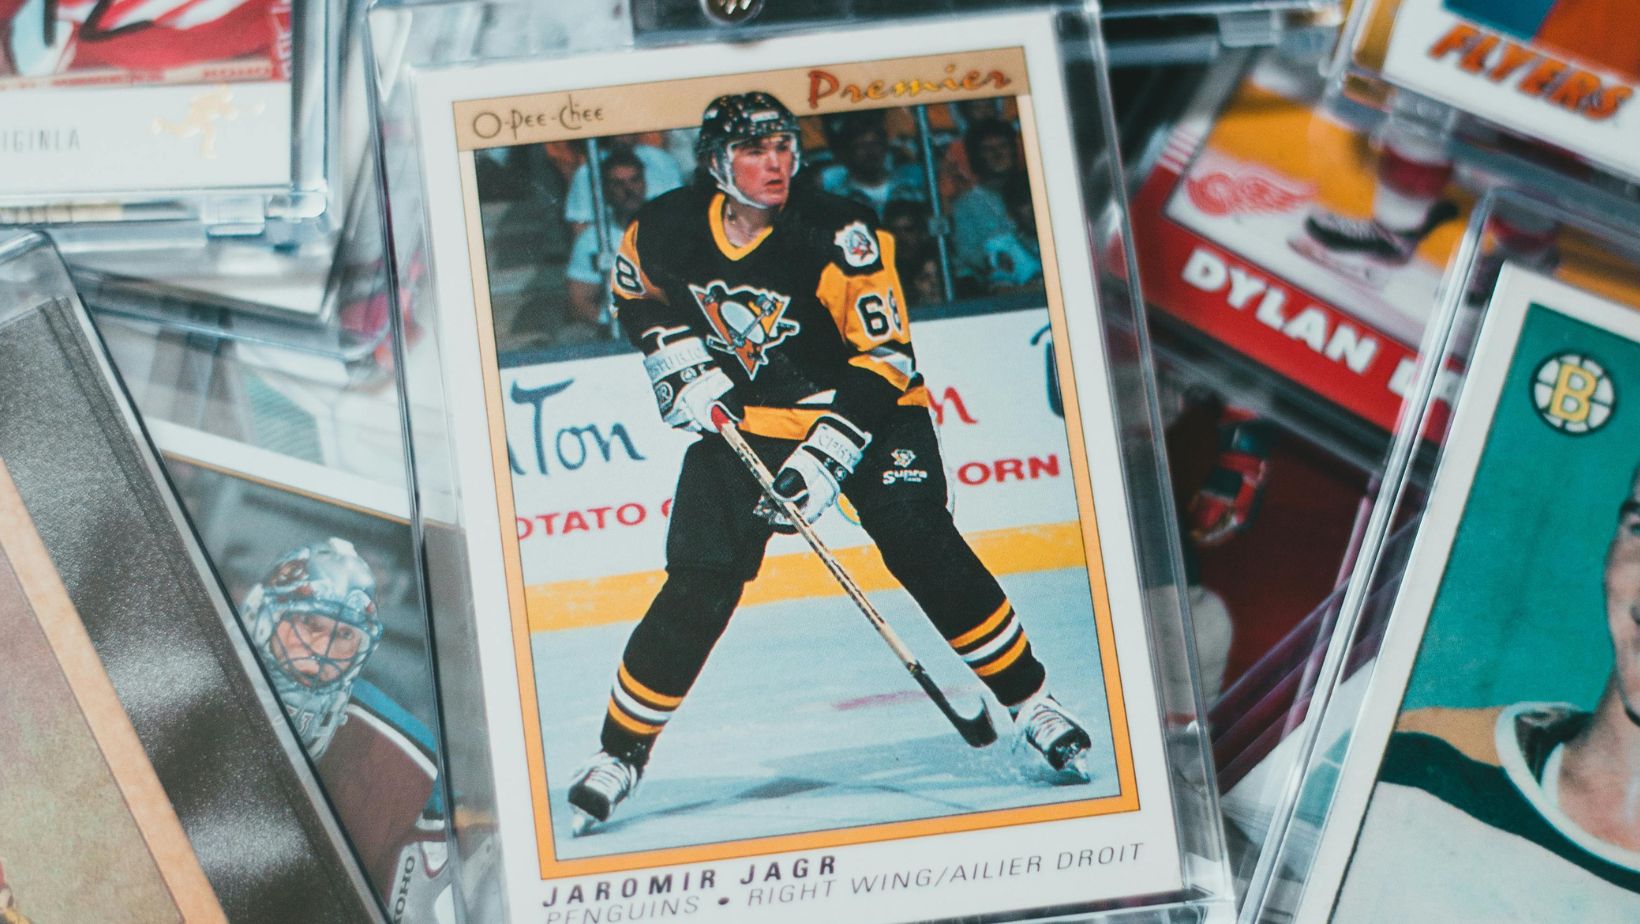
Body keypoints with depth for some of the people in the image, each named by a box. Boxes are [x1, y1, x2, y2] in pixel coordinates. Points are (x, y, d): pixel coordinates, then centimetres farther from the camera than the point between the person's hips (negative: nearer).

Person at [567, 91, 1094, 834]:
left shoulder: (838, 234, -22)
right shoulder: (666, 229, -11)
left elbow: (884, 356, -21)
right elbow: (638, 296, 11)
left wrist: (828, 453, -29)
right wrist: (678, 358, -6)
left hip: (861, 409, -2)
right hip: (742, 417, 2)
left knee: (920, 544, -17)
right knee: (697, 588, -5)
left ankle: (1029, 702, -1)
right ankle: (620, 751, 10)